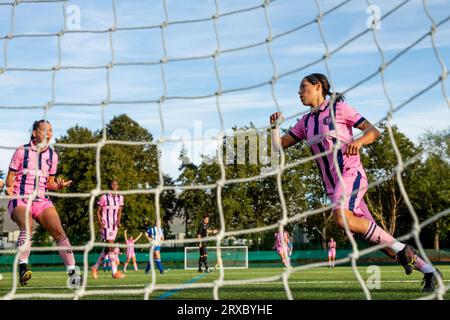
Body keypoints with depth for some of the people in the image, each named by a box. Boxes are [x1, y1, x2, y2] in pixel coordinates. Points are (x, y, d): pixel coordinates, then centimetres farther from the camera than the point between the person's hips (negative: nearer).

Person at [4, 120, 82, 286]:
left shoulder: (52, 155, 13)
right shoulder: (22, 151, 2)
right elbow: (10, 177, 4)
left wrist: (59, 186, -2)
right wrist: (9, 187, -17)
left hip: (41, 200, 3)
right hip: (20, 199, -3)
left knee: (59, 231, -15)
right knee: (27, 227, -32)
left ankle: (72, 273, -13)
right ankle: (23, 269, -37)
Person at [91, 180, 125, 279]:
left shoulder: (120, 197, 10)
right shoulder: (104, 197, -6)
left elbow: (119, 211, 13)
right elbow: (98, 211, -3)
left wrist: (118, 221, -5)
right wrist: (100, 223, -16)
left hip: (114, 225, 6)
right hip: (105, 225, -6)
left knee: (107, 248, 9)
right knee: (111, 246, -13)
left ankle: (95, 267, 24)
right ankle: (114, 272, -13)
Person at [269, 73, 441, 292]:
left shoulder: (338, 108, 1)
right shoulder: (305, 122, 18)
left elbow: (374, 132, -2)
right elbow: (279, 146, 17)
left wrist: (358, 141, -23)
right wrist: (275, 126, -1)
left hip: (350, 174, -6)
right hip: (332, 187, 6)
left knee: (342, 217, -33)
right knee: (373, 236, -1)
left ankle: (401, 249, -20)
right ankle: (428, 270, 9)